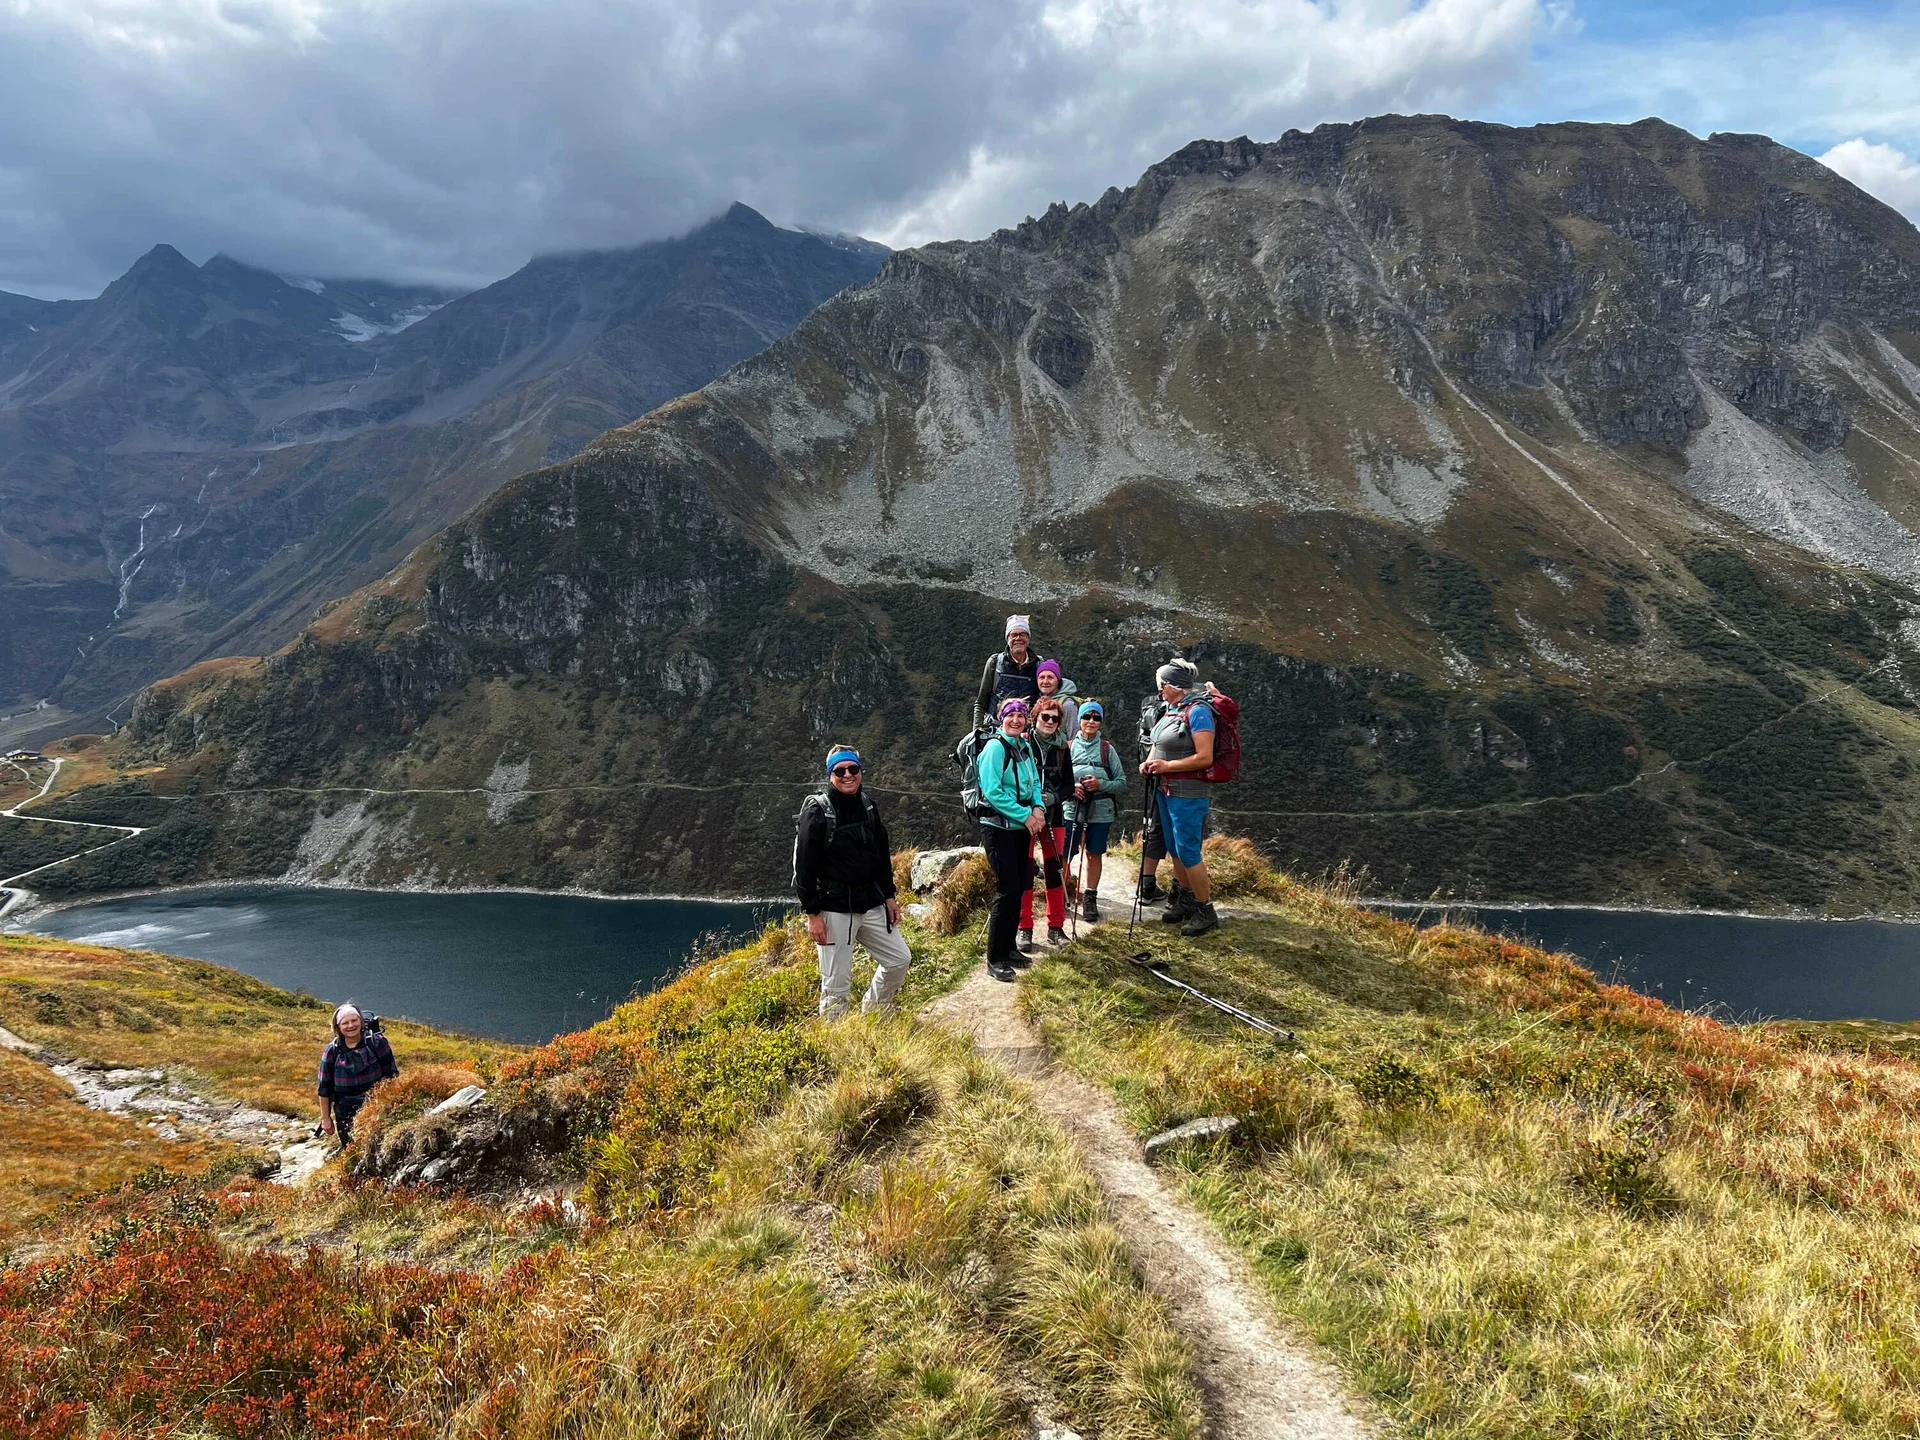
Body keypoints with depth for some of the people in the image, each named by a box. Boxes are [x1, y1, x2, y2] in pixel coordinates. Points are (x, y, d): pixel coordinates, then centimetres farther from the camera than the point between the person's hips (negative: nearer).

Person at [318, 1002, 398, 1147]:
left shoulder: (377, 1042, -5)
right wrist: (325, 1117, 6)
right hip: (346, 1116, 1)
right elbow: (325, 1086, 6)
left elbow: (391, 1075, 1)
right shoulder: (332, 1051, -1)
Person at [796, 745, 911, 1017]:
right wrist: (812, 913, -15)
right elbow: (804, 865, -12)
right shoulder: (817, 811, -11)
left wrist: (890, 896, 14)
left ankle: (871, 1016, 31)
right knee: (836, 984, -2)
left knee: (900, 960, 11)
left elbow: (883, 854, 17)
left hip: (871, 903, 6)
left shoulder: (868, 805, 8)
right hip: (834, 908, -6)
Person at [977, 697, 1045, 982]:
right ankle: (995, 959, -3)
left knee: (1019, 888, 11)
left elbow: (1034, 782, 16)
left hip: (1022, 829, 8)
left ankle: (1008, 947, 24)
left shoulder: (1025, 747, 9)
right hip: (999, 828, -8)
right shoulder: (995, 747, -14)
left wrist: (1038, 807, -5)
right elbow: (993, 791, -20)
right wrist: (1025, 816, -18)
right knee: (1007, 890, -10)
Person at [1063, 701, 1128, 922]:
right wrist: (1071, 787, -12)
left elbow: (1122, 783, 3)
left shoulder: (1107, 749, 4)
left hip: (1100, 811, 1)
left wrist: (1100, 784, -13)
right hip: (1072, 809, -1)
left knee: (1095, 854, 8)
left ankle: (1090, 899, 19)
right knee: (1064, 855, -3)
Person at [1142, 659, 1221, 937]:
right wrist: (1150, 762, 4)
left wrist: (1167, 766, -19)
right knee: (1174, 849, 16)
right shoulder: (1170, 710, 10)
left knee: (1187, 851, -6)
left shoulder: (1197, 711, -16)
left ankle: (1205, 911, 4)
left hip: (1188, 794, -9)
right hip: (1166, 790, 9)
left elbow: (1204, 758, -21)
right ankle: (1187, 901, 30)